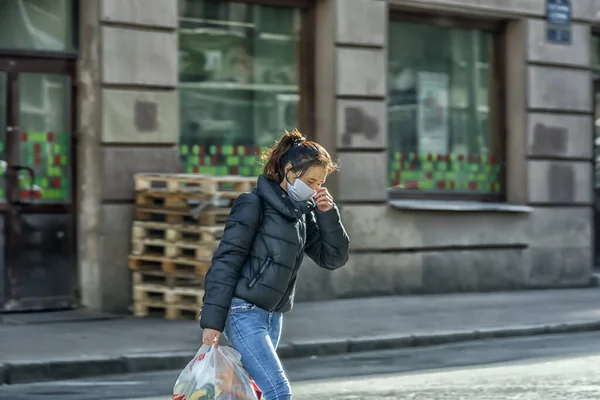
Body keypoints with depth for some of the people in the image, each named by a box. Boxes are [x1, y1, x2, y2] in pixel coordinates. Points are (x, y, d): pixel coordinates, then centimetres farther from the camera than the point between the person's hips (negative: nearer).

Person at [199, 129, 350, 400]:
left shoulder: (302, 212, 12)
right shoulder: (254, 204, -9)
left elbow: (334, 258, 11)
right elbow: (225, 263, -12)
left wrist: (327, 214, -4)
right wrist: (212, 320, -17)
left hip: (273, 315, 8)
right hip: (243, 311, -7)